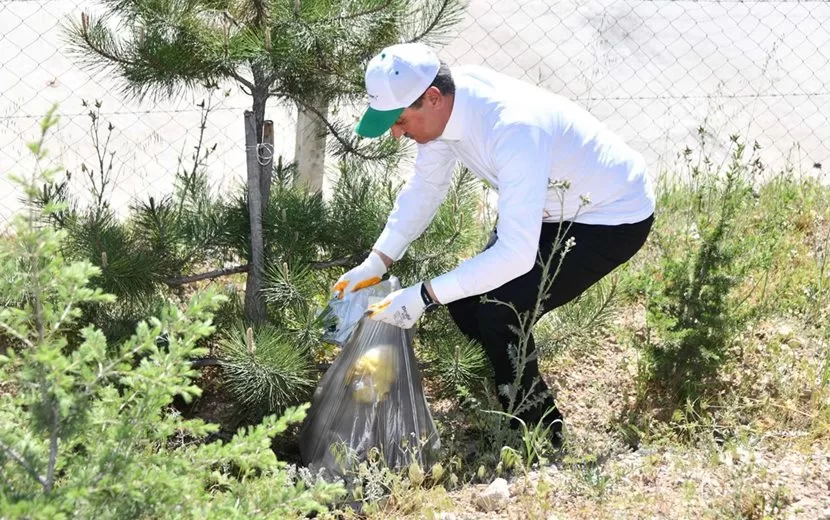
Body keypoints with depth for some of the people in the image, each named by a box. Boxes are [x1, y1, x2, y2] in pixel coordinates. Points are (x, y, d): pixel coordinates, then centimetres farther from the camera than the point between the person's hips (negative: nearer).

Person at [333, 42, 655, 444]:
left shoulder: (513, 130, -39)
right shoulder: (442, 105, -13)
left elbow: (517, 253, -39)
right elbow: (425, 187, 2)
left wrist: (424, 296, -36)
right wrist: (376, 264, -8)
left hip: (615, 219, -9)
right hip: (550, 209, 9)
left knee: (498, 313, -19)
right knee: (465, 299, 4)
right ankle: (507, 400, 26)